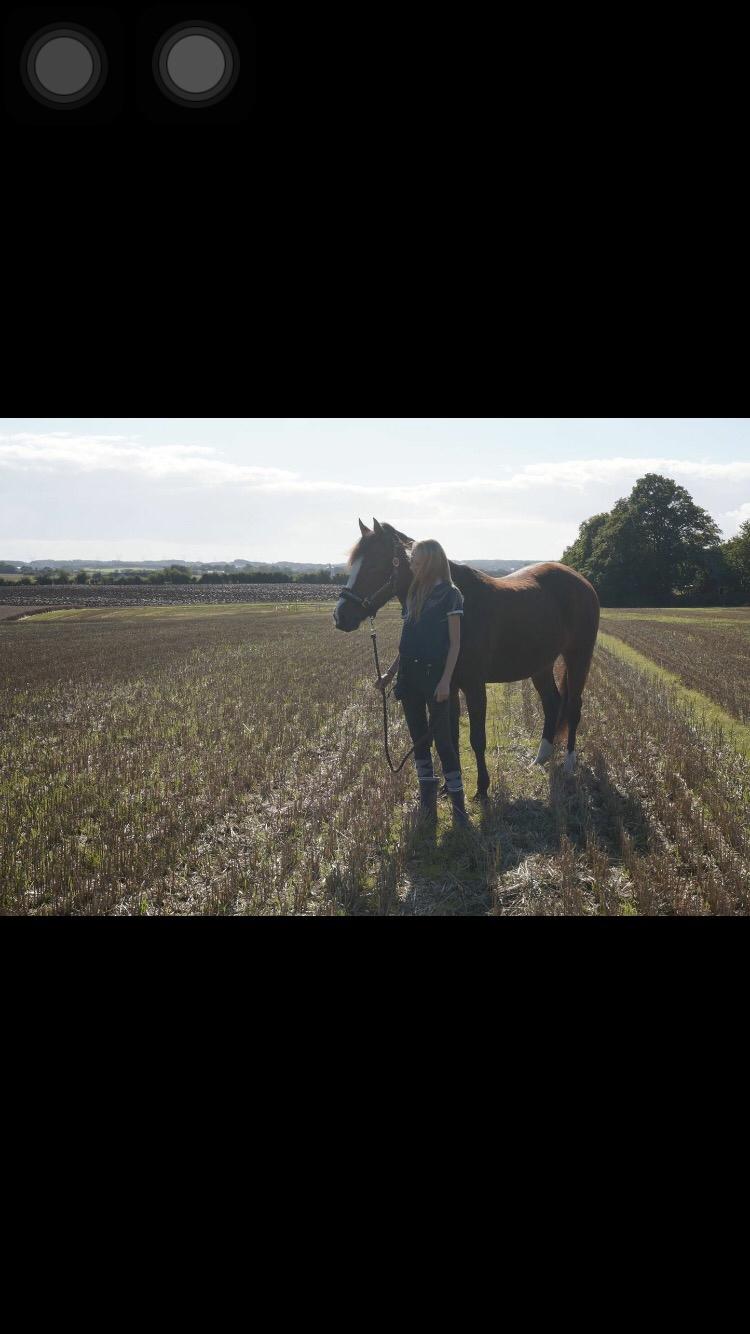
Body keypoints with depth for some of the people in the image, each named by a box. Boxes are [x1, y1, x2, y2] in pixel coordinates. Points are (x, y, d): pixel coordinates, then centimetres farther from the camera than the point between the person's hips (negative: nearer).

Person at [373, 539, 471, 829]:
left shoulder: (450, 595, -6)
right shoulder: (412, 596, 13)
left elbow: (454, 643, -10)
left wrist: (446, 681, -18)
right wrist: (389, 675, 12)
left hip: (434, 675, -7)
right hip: (409, 674, 7)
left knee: (442, 739, -7)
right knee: (418, 738, 10)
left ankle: (459, 805, 0)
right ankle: (428, 802, 19)